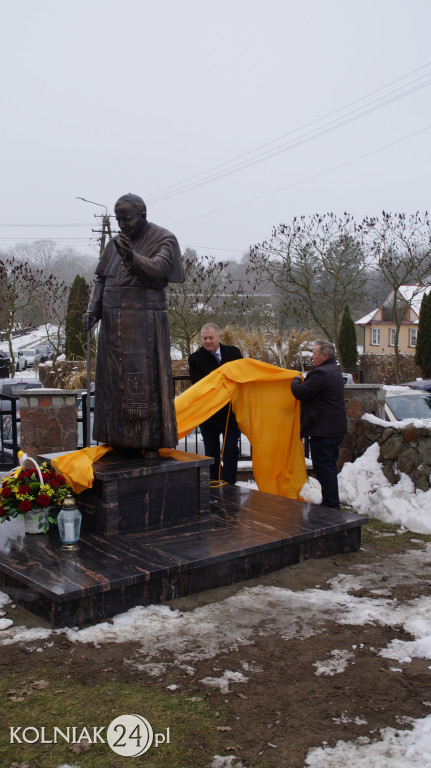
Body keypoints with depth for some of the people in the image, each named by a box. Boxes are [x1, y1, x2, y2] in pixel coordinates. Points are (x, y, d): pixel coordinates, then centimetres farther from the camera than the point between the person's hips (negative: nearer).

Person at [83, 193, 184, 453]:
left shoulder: (163, 240, -2)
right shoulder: (116, 244, 16)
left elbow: (157, 270, -20)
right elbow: (102, 280, 15)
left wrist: (132, 258, -38)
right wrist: (93, 309, -1)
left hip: (144, 324, -6)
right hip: (114, 325, 6)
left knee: (145, 379, -8)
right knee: (116, 379, 6)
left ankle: (152, 440, -1)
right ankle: (122, 439, 13)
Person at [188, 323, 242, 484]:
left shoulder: (233, 353, 4)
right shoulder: (195, 359, -2)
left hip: (231, 412, 1)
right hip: (209, 414, -1)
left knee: (231, 450, -1)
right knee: (212, 452, 10)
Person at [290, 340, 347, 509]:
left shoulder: (321, 373, -19)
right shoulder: (335, 371, 16)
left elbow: (300, 392, -19)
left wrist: (296, 380, 0)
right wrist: (301, 380, 12)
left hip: (323, 430, -11)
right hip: (335, 429, 11)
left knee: (323, 467, -5)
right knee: (329, 466, 17)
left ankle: (330, 504, -3)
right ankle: (333, 503, 26)